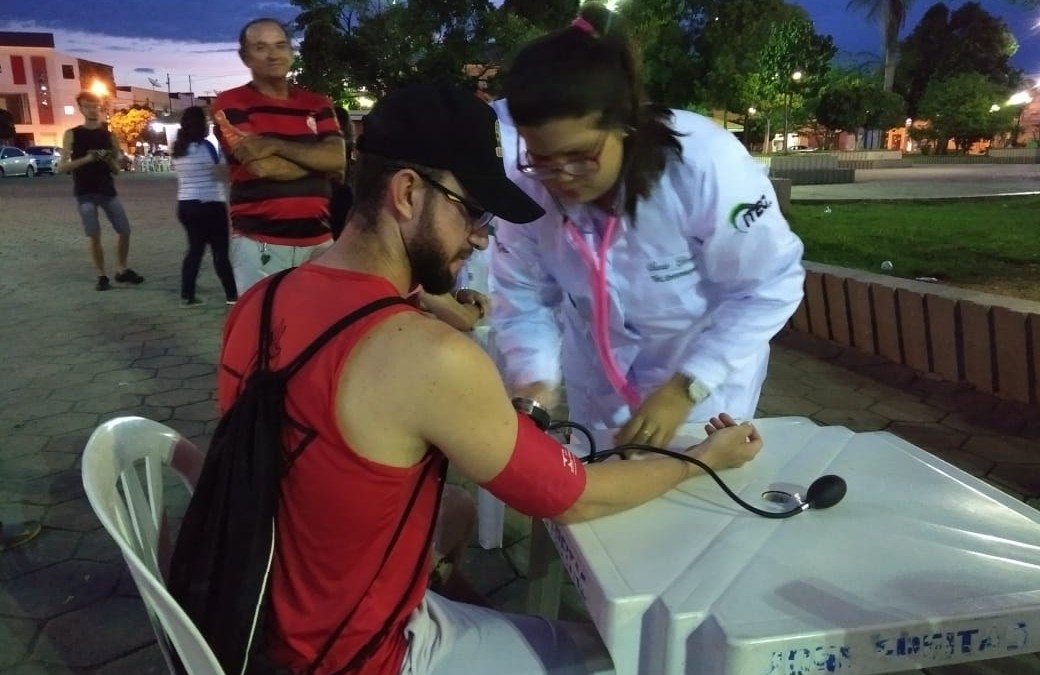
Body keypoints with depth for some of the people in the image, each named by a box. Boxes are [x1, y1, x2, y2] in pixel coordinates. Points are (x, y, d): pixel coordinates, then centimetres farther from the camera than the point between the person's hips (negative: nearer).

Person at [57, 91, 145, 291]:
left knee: (125, 231, 1)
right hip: (85, 193, -3)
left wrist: (110, 160, -13)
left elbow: (116, 170, 9)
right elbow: (61, 167, -6)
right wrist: (86, 159, -18)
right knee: (94, 237, -2)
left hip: (108, 190, 3)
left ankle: (122, 271, 18)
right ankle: (102, 276, 9)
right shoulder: (72, 134, 0)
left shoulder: (108, 134, 7)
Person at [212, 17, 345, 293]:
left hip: (318, 238, 4)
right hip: (259, 242, -4)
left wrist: (275, 145, -14)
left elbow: (337, 158, -4)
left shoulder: (317, 103, 12)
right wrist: (316, 158, -1)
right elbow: (261, 167, -13)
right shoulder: (231, 104, 0)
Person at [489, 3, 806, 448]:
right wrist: (535, 381, -28)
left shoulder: (705, 164, -32)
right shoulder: (525, 183, -22)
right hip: (597, 379, 3)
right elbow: (522, 296, -11)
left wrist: (685, 388, -27)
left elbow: (770, 287, -22)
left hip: (708, 368, -2)